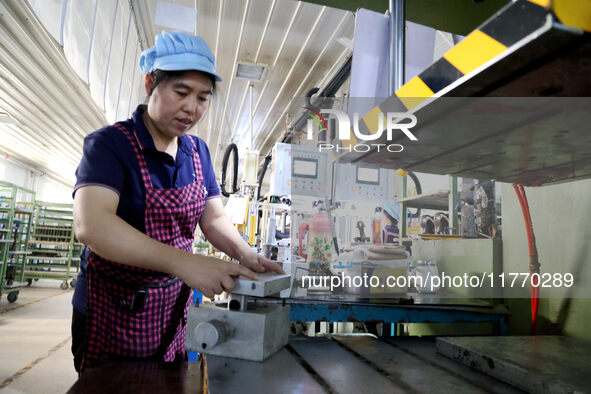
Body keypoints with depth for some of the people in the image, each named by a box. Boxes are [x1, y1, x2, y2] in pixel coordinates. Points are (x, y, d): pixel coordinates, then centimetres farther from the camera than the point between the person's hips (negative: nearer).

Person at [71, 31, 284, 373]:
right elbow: (91, 224, -31)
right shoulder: (110, 143, -16)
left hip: (174, 312, 6)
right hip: (112, 312, -5)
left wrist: (247, 256, -18)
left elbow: (214, 219, 2)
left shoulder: (198, 152, 2)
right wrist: (183, 262, -42)